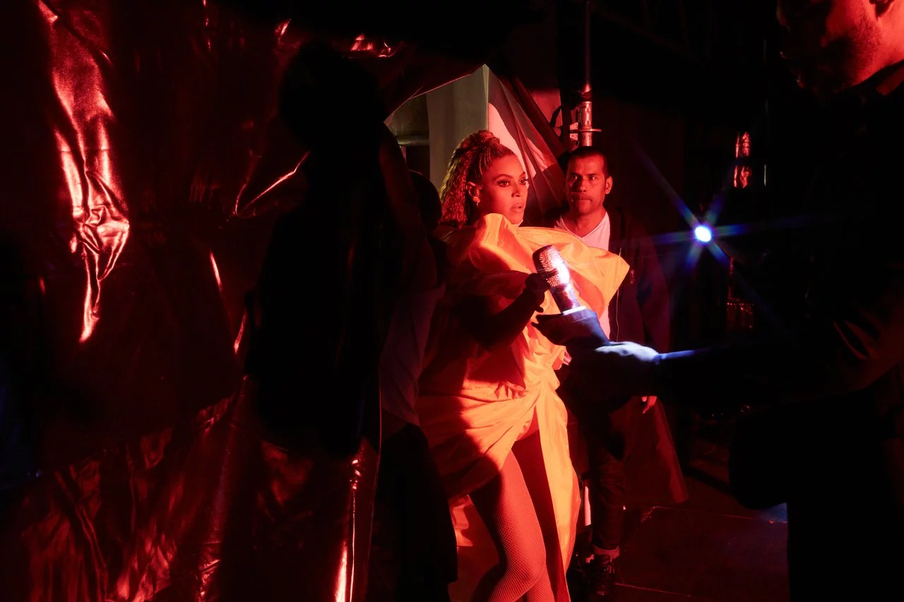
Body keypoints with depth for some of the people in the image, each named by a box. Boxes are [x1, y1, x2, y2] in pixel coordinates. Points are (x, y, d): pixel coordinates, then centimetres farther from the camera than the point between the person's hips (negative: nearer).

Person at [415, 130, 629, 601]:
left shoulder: (524, 243, 12)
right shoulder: (467, 249, -9)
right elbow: (489, 333, -24)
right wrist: (529, 296, -39)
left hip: (530, 408, 7)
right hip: (483, 412, -7)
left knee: (549, 551, 9)